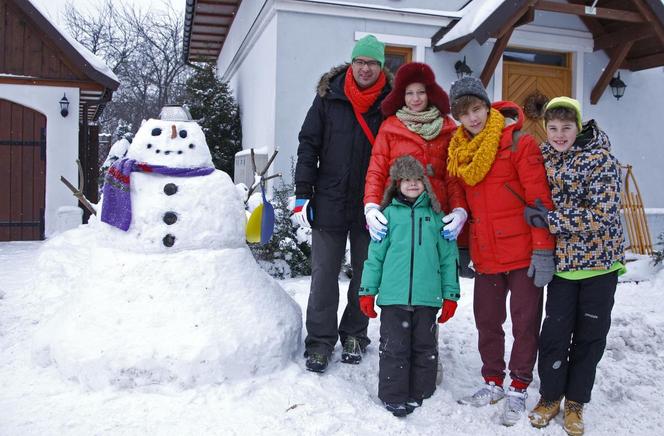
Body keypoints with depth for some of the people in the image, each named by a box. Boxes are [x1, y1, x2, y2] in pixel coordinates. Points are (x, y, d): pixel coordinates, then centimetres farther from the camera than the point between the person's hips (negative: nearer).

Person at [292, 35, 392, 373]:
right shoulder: (329, 96, 1)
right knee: (324, 274, 4)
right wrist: (302, 194, -4)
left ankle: (354, 334, 29)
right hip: (329, 202, 0)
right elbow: (309, 145, 1)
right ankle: (320, 340, 16)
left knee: (365, 273, 12)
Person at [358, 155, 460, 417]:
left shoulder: (435, 214, 7)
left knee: (424, 347, 11)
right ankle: (393, 397, 16)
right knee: (394, 348, 3)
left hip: (427, 297, 1)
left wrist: (450, 295, 5)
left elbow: (448, 257, 8)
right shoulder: (389, 213, 5)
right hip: (393, 296, -1)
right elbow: (375, 254, 6)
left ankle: (419, 393, 26)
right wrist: (367, 291, 3)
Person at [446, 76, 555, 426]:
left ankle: (518, 389, 23)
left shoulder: (519, 142, -9)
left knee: (525, 322, 6)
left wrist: (543, 250, -16)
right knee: (487, 321, 14)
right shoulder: (460, 150, 9)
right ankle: (493, 382, 32)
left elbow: (540, 199, -13)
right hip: (485, 254, 5)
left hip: (523, 253, -5)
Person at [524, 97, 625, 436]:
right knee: (555, 331, 2)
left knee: (590, 333, 8)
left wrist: (552, 220, -19)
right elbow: (537, 203, 14)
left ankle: (575, 402, 25)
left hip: (600, 259, -2)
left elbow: (602, 215, -21)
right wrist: (538, 217, -6)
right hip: (563, 260, 3)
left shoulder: (600, 159, -12)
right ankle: (550, 396, 22)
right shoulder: (543, 158, 2)